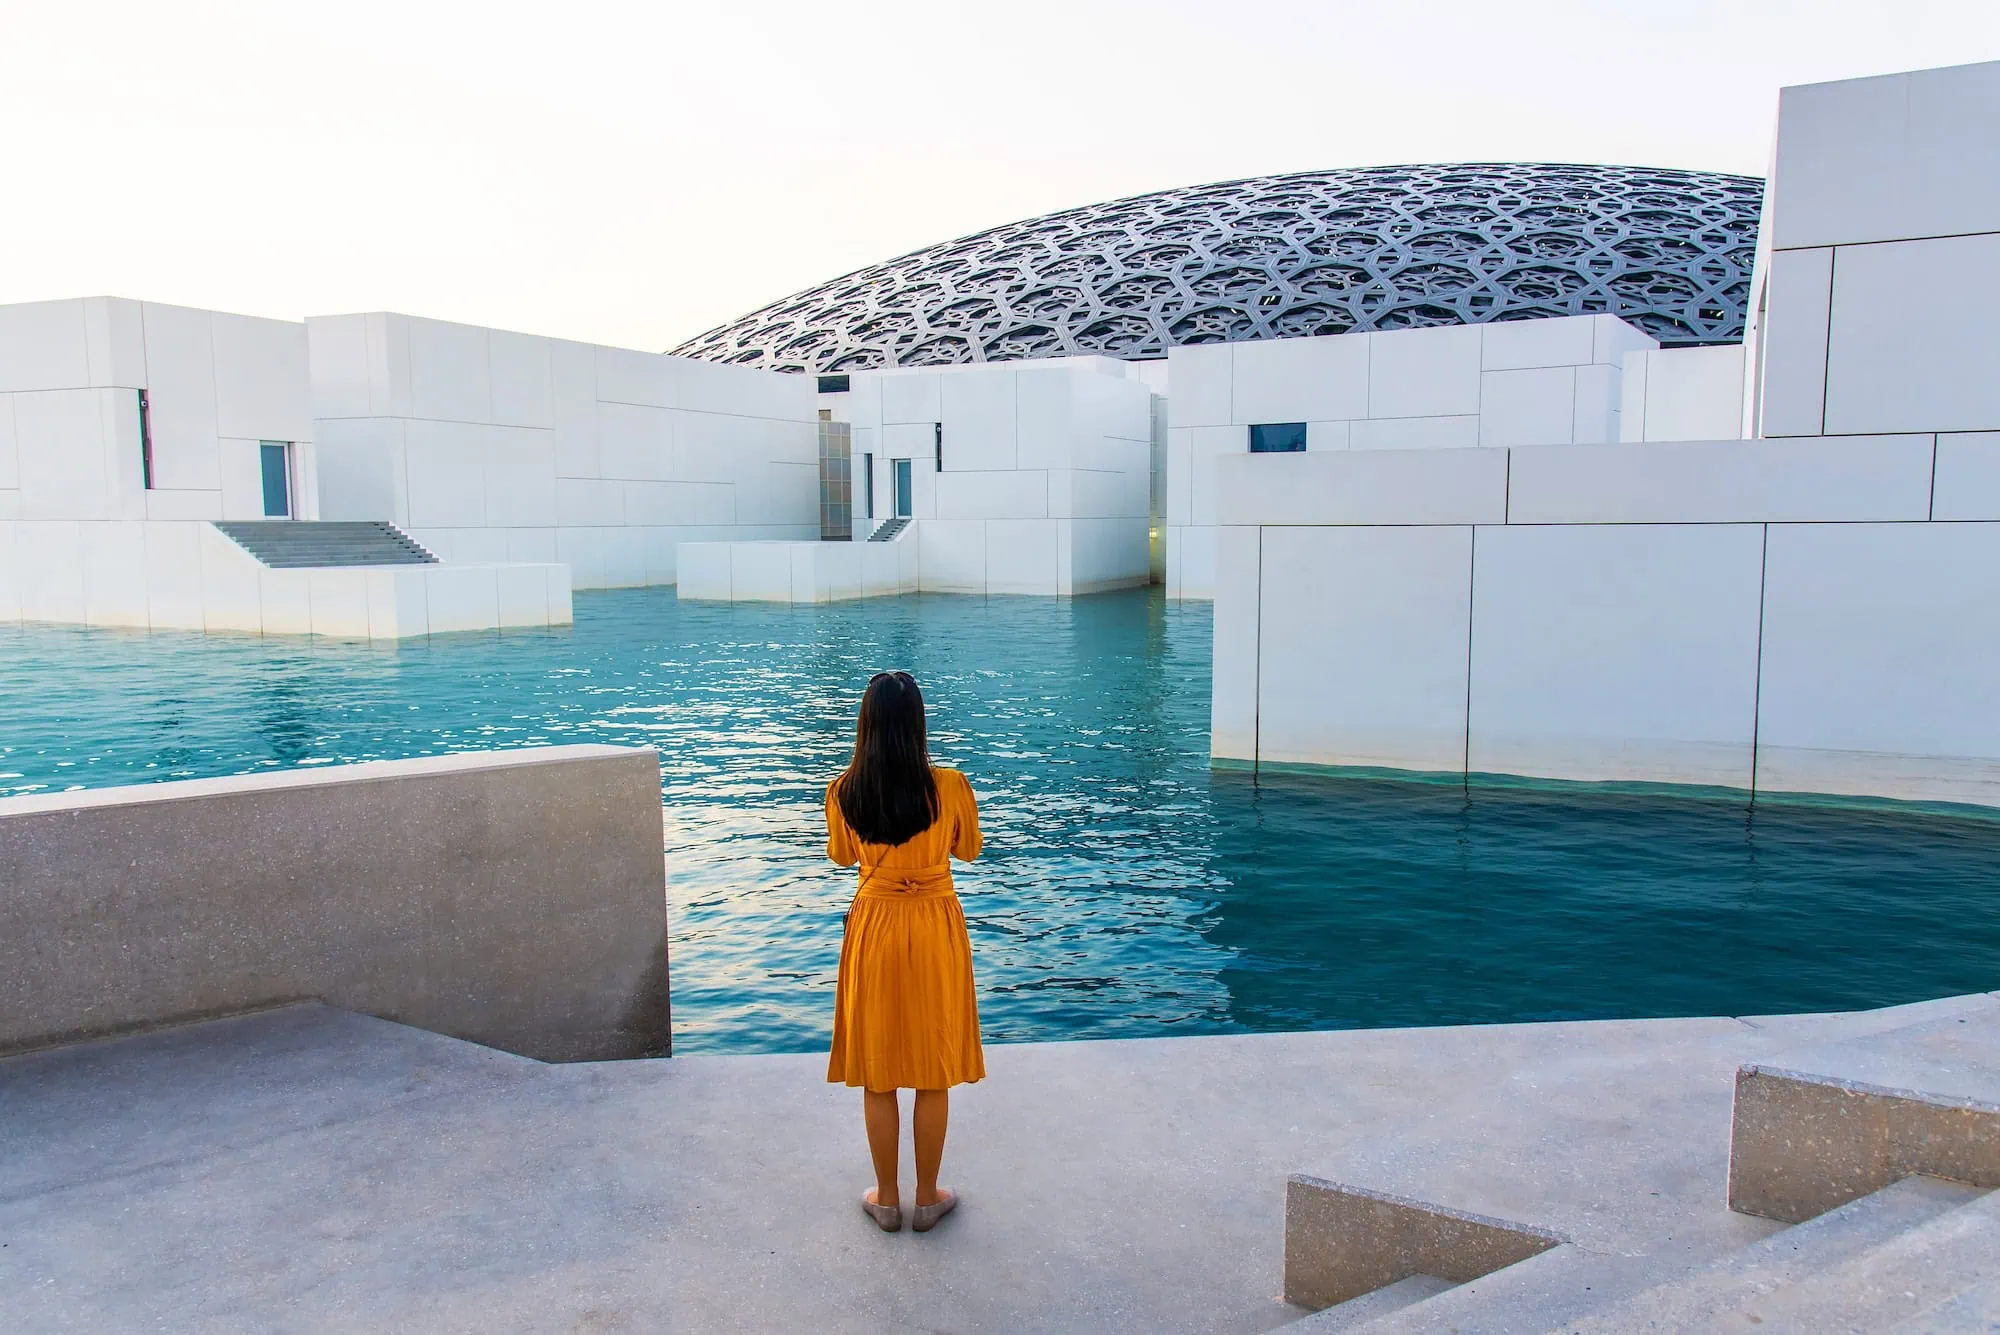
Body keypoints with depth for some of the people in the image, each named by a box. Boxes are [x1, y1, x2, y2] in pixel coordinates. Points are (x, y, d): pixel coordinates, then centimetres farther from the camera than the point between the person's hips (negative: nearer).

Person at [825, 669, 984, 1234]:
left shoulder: (844, 792, -10)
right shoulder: (950, 786, -15)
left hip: (873, 927, 1)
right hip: (937, 930, -1)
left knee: (877, 1076, 14)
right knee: (934, 1072, 13)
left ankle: (886, 1199, 25)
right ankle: (928, 1198, 25)